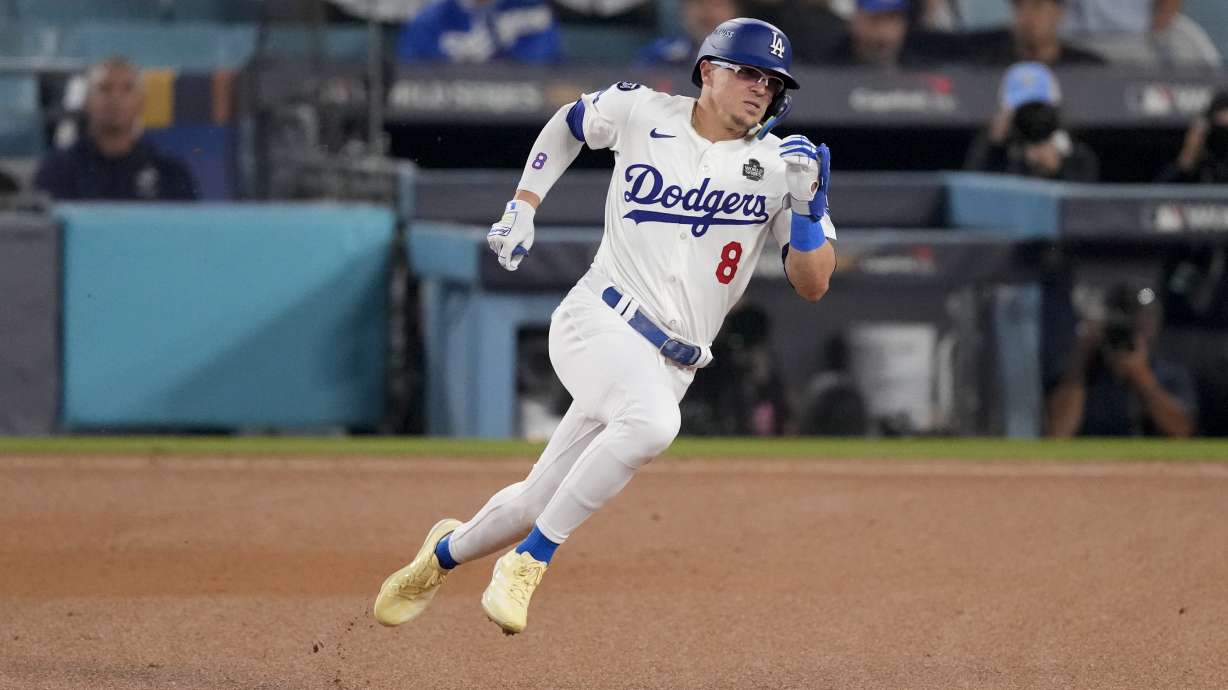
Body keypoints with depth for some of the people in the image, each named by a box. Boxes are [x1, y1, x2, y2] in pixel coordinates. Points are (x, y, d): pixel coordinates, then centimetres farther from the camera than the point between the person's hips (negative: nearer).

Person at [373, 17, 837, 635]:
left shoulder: (781, 164, 1)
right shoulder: (641, 112, 0)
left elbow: (813, 285, -2)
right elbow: (569, 123, 21)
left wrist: (808, 204, -17)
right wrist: (522, 208, 13)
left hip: (669, 366, 3)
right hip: (597, 322, -3)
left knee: (536, 505, 6)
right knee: (652, 421, -35)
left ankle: (446, 552, 38)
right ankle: (528, 563, -23)